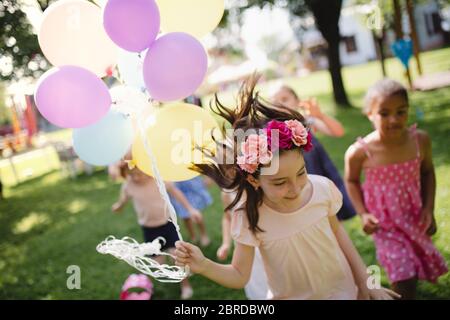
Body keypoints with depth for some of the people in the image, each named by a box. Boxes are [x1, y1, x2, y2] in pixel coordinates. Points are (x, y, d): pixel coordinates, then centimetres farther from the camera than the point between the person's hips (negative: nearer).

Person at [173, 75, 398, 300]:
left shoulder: (323, 188, -20)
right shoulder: (250, 219, -25)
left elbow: (336, 230, -1)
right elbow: (240, 276, -15)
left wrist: (364, 284, 5)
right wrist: (203, 266, -33)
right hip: (292, 296, -1)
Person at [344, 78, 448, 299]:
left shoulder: (420, 140, -16)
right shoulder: (360, 153, -23)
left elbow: (427, 172, 3)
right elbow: (351, 181, -4)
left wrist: (429, 208, -3)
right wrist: (363, 214, -12)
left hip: (415, 217, 4)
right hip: (386, 223, -4)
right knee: (404, 277, -7)